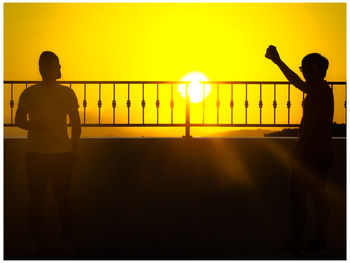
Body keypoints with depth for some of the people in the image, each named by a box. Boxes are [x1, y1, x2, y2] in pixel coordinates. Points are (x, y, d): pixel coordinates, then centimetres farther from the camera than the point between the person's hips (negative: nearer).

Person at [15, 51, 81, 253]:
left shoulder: (67, 93, 6)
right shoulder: (30, 94, 3)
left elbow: (76, 122, 11)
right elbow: (19, 120, 6)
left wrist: (75, 146, 1)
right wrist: (34, 125, -14)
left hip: (63, 153, 0)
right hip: (36, 153, 0)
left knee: (64, 197, 3)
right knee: (36, 198, 2)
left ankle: (67, 238, 13)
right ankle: (35, 240, 12)